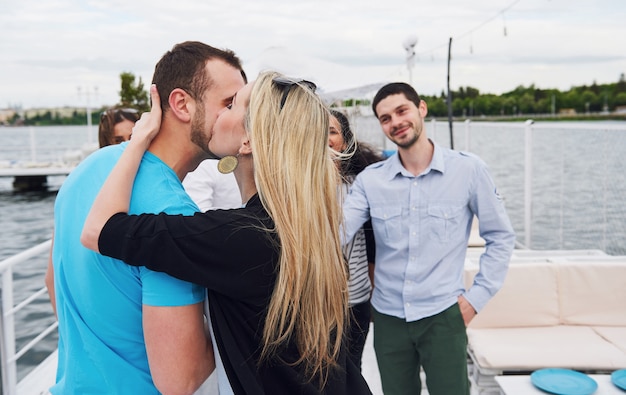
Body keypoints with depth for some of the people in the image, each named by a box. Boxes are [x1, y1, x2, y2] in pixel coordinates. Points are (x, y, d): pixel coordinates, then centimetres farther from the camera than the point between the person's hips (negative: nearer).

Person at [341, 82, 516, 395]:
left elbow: (500, 236, 1)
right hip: (387, 316, 3)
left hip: (442, 315, -2)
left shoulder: (469, 169, -7)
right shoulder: (370, 179, -2)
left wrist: (477, 296, -4)